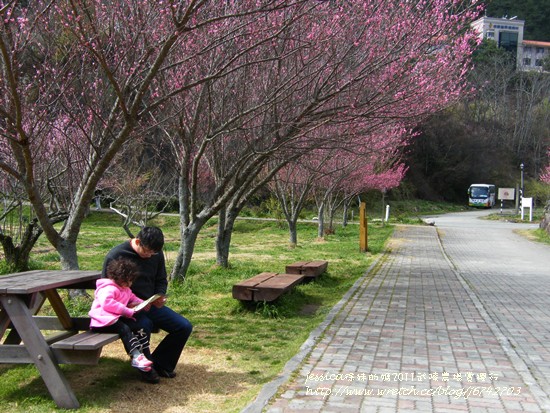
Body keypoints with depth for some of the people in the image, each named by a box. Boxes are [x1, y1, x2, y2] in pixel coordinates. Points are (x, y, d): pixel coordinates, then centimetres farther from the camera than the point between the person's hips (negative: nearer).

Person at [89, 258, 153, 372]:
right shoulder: (108, 289, -15)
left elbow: (132, 297, 36)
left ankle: (145, 356, -14)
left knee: (138, 327, -11)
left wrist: (142, 303, 12)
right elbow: (106, 303, -31)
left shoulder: (125, 289, 20)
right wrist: (127, 311, -28)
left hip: (118, 317, 9)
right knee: (124, 328, -33)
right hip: (104, 320, -9)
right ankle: (136, 357, -43)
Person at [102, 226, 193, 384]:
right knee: (144, 325, -38)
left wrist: (160, 296, -8)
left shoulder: (157, 255, 3)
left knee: (184, 326, -10)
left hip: (151, 305, 6)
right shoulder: (115, 256, -13)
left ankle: (160, 364, 10)